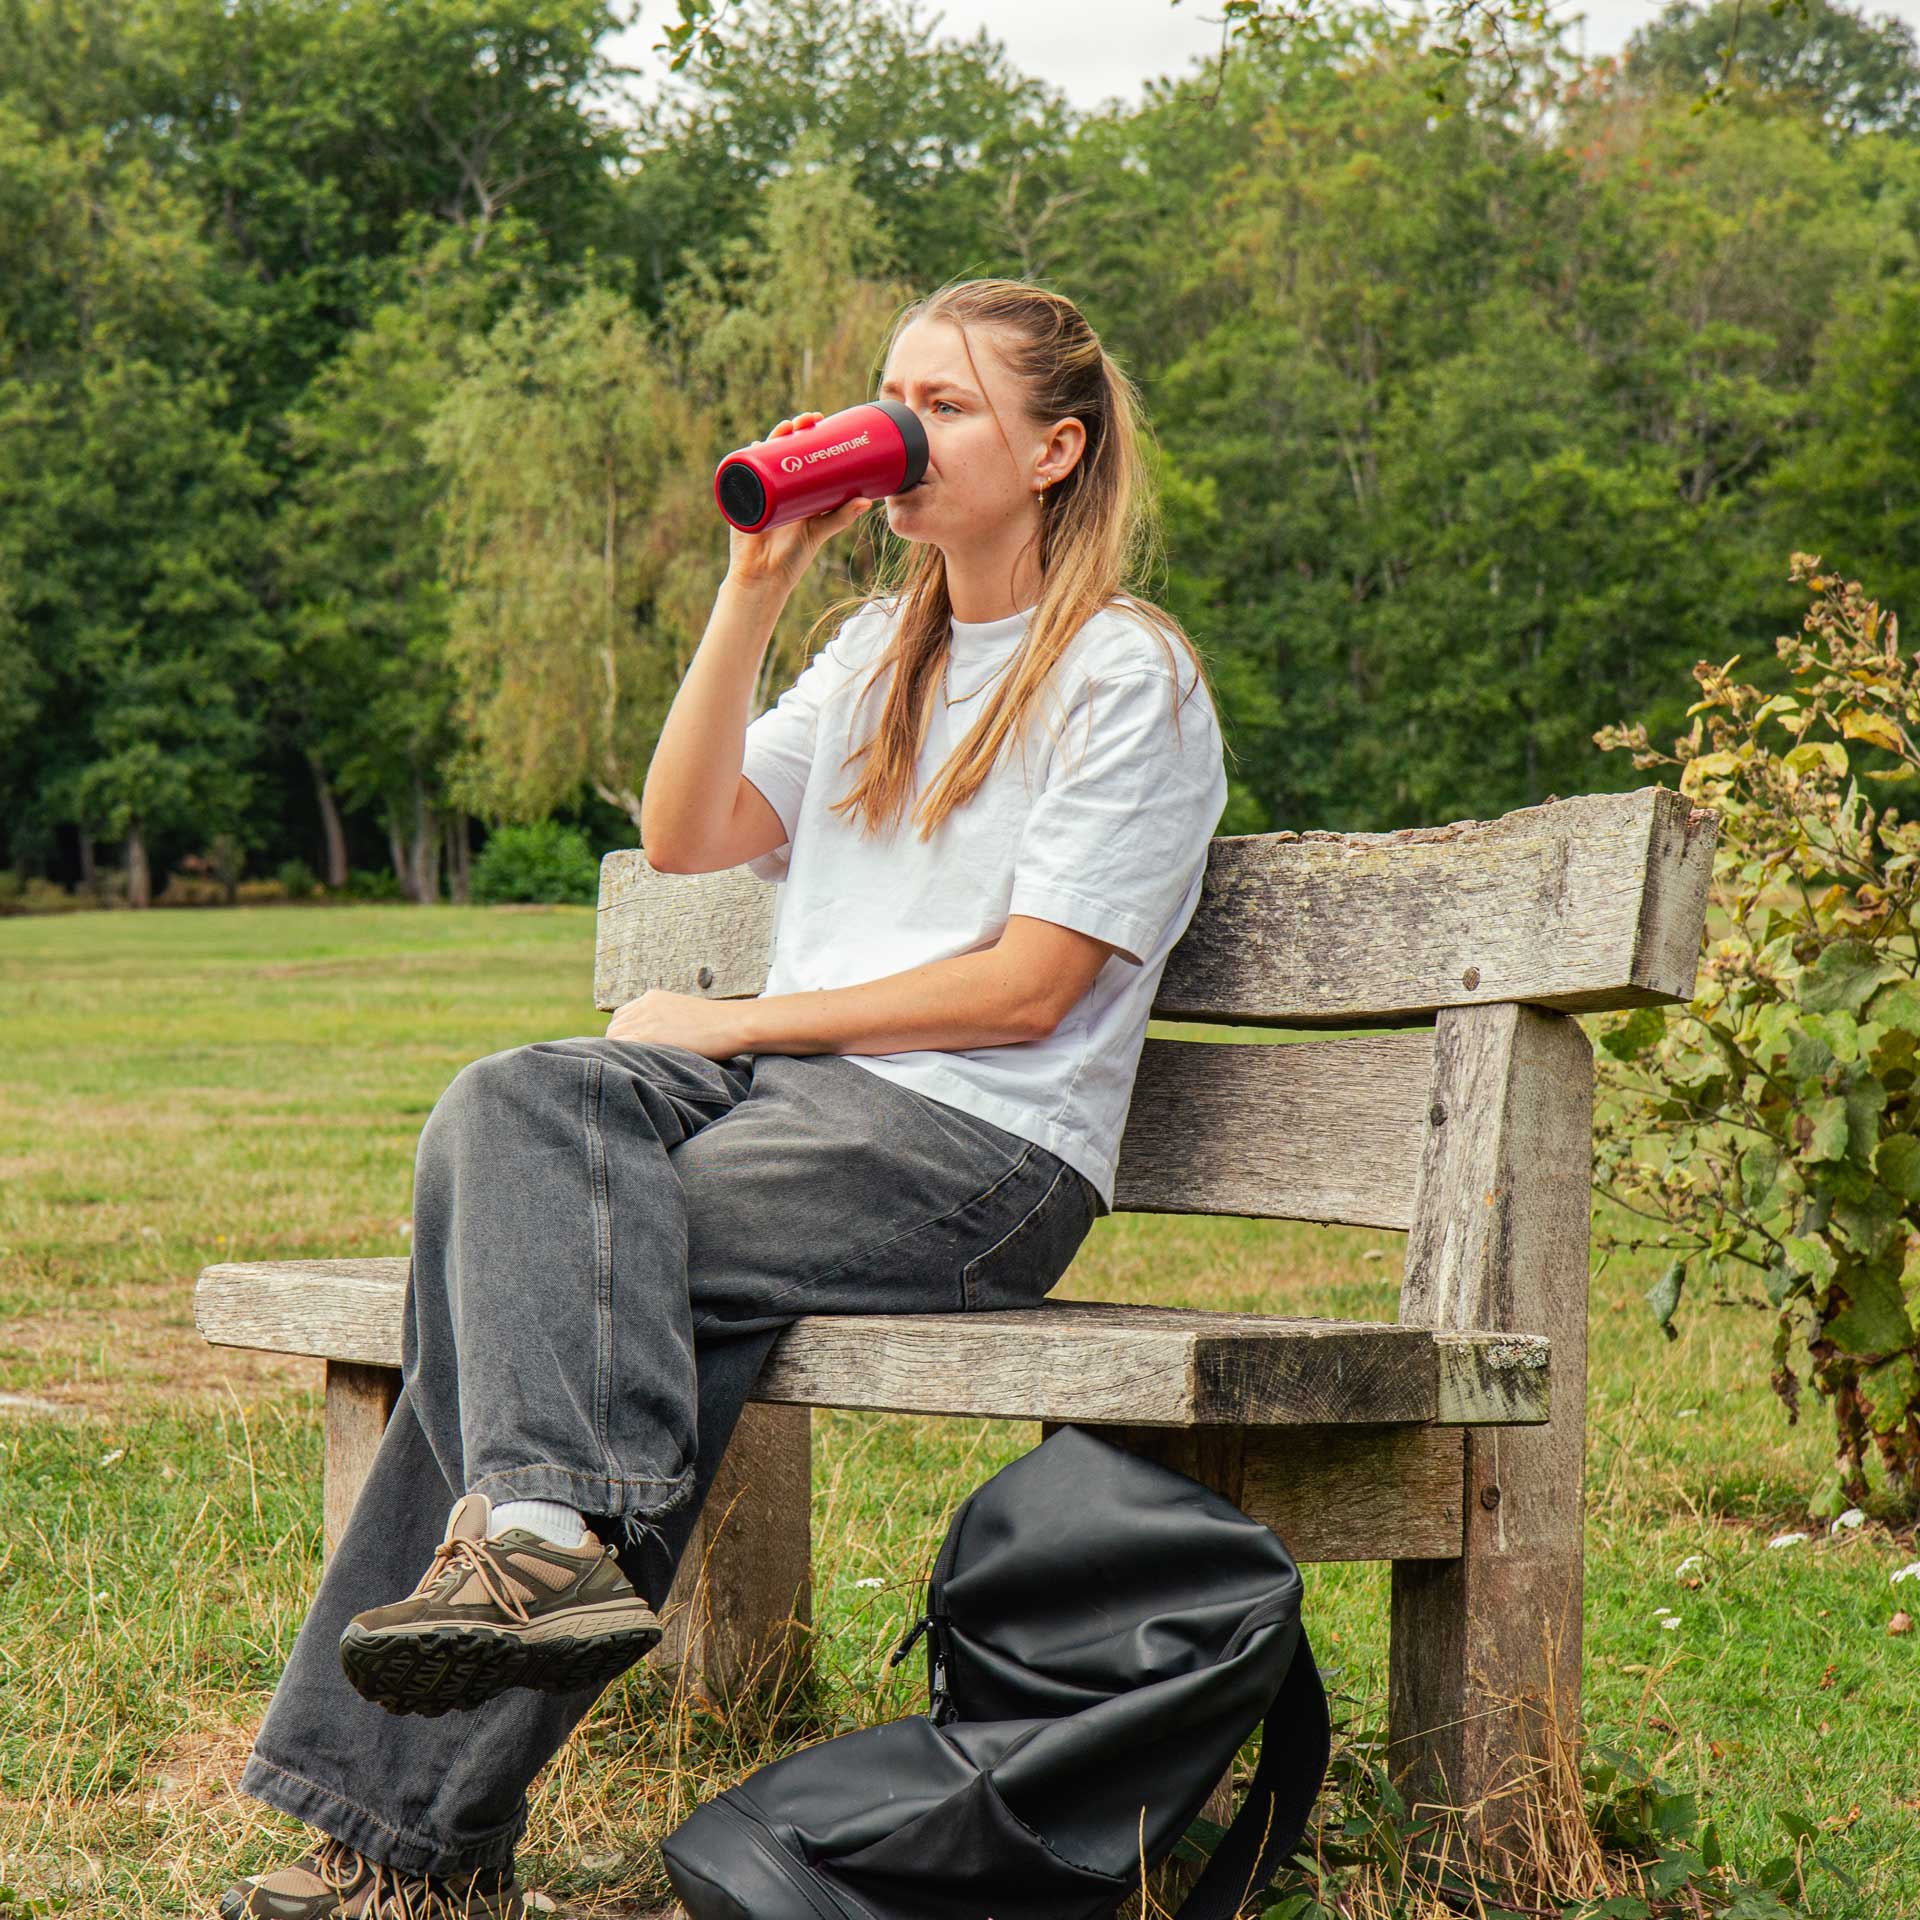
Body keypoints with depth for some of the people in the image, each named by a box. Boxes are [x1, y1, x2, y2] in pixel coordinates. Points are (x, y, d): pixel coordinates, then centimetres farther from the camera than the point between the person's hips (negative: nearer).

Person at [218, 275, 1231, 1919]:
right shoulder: (883, 642, 22)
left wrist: (738, 1022, -8)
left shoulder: (1130, 678, 0)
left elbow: (1029, 990, -9)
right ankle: (552, 1523, -36)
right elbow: (688, 841, 10)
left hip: (982, 1149, -7)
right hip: (793, 1084, 7)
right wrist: (753, 594, 2)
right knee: (515, 1108, -23)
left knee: (534, 1256, -24)